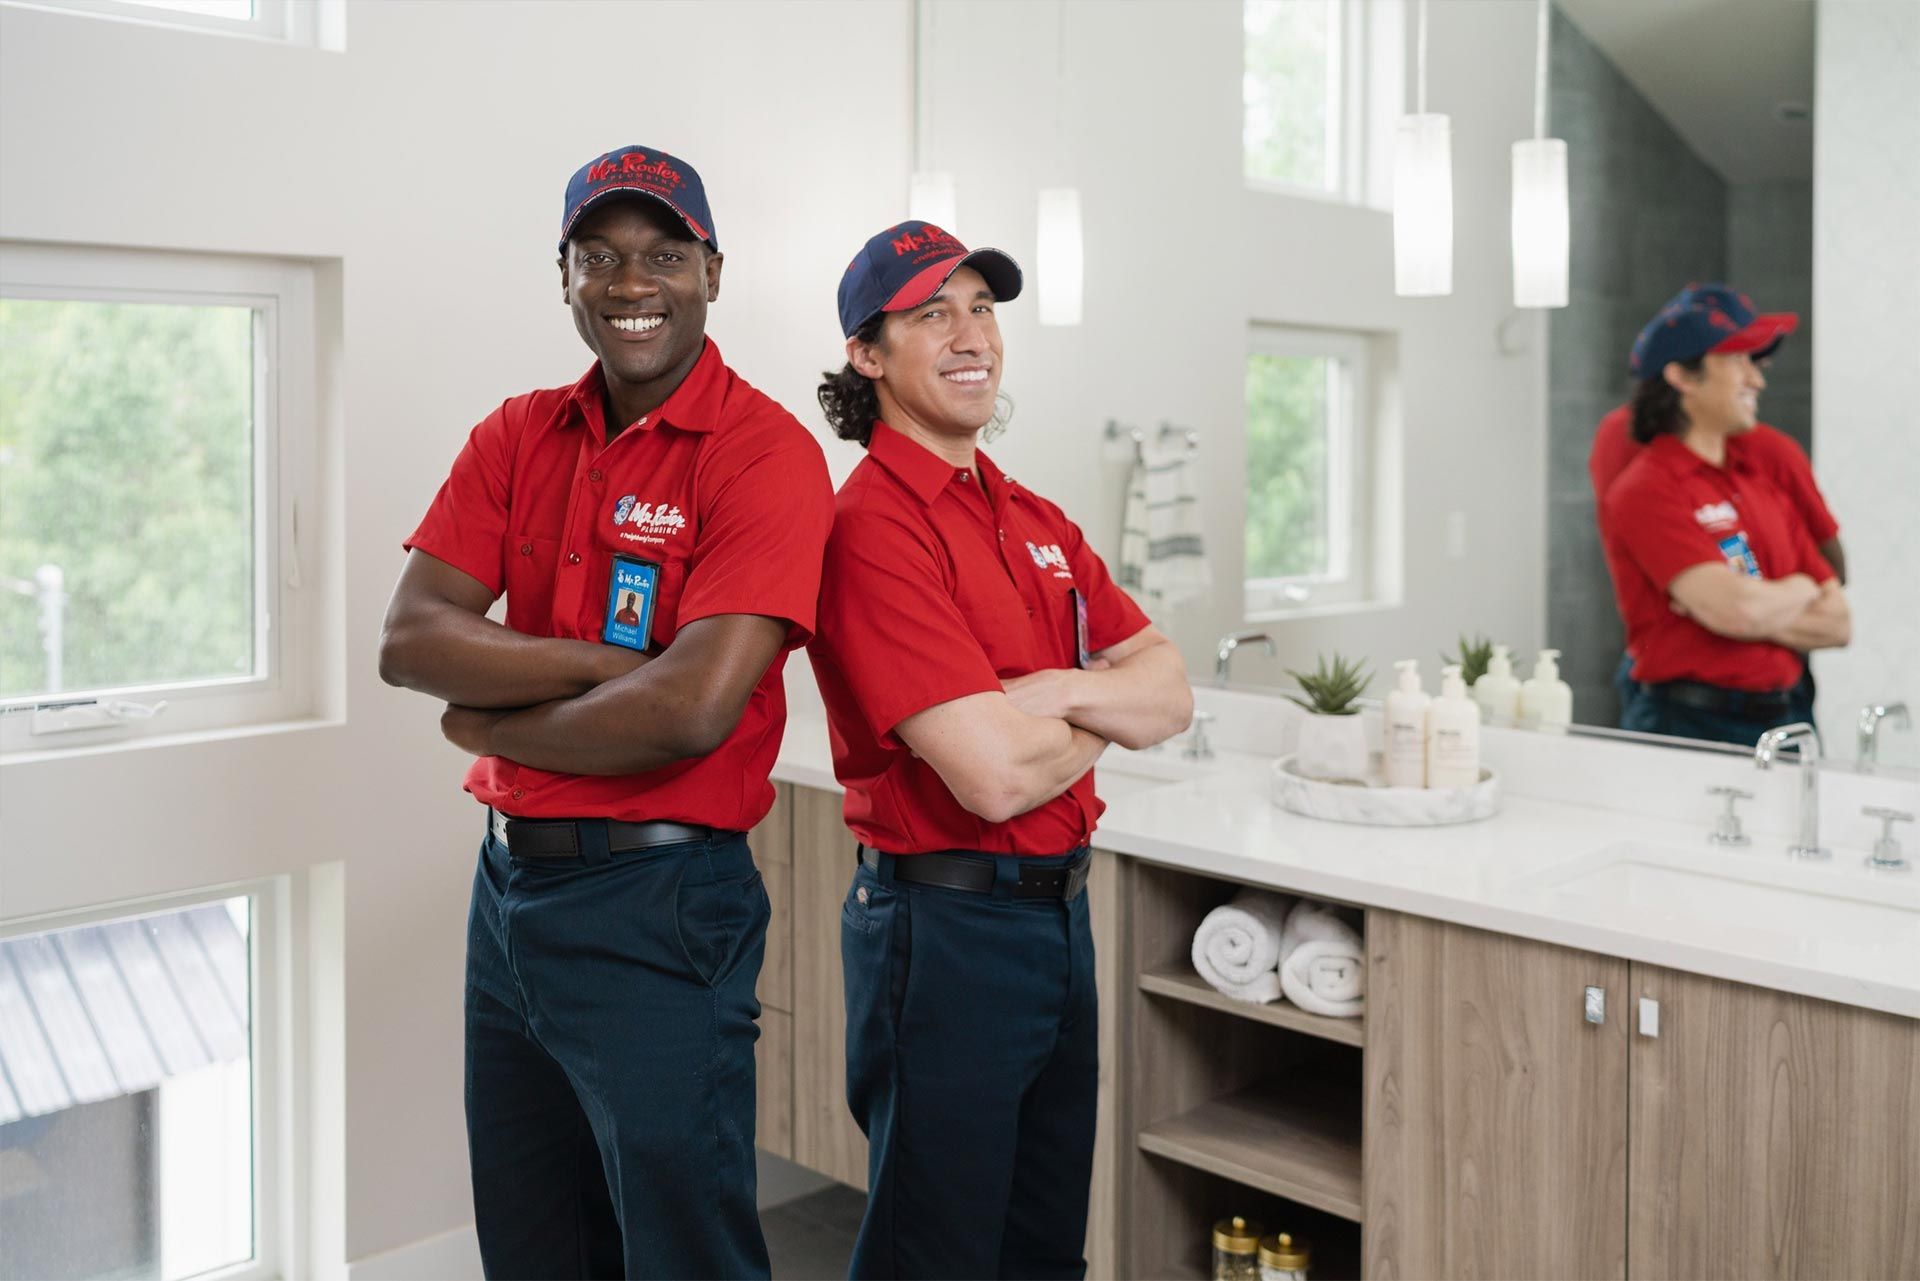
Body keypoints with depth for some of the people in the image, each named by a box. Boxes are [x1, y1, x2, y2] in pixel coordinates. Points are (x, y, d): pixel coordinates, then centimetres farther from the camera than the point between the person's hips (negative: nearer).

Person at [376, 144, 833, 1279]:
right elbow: (409, 640, -5)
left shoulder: (766, 452, -13)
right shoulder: (519, 437, 7)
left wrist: (491, 726, -9)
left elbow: (691, 710, -23)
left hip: (657, 903, -7)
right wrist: (616, 662, -17)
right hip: (508, 886, 7)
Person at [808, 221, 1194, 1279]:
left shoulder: (1038, 522, 11)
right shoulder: (872, 527, -17)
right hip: (945, 923, -8)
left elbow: (1169, 694, 4)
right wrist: (1106, 712, -4)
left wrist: (1059, 690, -15)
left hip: (1061, 912, 8)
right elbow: (996, 776, -24)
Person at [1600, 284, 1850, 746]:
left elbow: (1838, 623, 10)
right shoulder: (1647, 491, -10)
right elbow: (1737, 609, -22)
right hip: (1684, 726, -6)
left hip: (1776, 722, 7)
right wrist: (1797, 590, 0)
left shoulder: (1762, 482, 13)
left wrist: (1760, 608, -10)